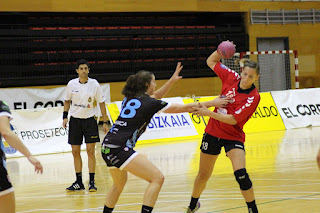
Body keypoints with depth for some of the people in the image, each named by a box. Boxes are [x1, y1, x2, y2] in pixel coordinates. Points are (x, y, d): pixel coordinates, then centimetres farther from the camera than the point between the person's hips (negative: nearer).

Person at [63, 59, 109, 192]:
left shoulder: (94, 84, -7)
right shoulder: (72, 84, -2)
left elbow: (101, 103, 0)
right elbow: (67, 100, 13)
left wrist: (105, 122, -1)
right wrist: (65, 117, 3)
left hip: (89, 120, -2)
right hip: (75, 120, 2)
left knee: (90, 151, -8)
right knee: (75, 152, 3)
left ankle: (92, 182, -2)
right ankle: (79, 182, 11)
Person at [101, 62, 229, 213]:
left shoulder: (129, 98, 16)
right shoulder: (149, 103, -3)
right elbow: (179, 108, 4)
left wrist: (172, 80, 29)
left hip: (107, 147, 9)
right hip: (120, 148, -9)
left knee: (119, 184, 30)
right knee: (157, 178, -9)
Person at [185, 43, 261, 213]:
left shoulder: (253, 97, -18)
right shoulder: (232, 77, -7)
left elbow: (233, 119, -24)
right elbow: (211, 61, 9)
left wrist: (208, 113, -26)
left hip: (233, 136, -3)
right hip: (213, 133, 3)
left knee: (241, 174, -22)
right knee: (203, 175, 14)